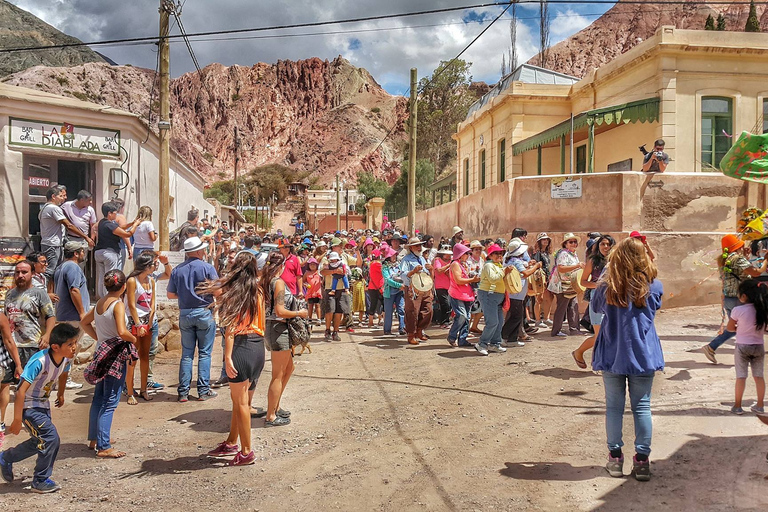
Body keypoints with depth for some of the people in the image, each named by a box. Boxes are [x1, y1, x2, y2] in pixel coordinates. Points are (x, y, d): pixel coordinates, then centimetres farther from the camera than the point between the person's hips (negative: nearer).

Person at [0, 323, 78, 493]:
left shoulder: (67, 359, -10)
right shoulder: (39, 361, -33)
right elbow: (21, 391, -31)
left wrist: (61, 394, 29)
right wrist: (17, 420, -30)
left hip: (43, 404, 8)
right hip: (28, 405, -8)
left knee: (39, 442, 17)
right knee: (51, 438, -16)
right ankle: (40, 482, 1)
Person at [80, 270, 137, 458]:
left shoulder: (100, 302, 7)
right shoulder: (118, 304, -17)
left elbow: (84, 323, 20)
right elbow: (121, 332, -28)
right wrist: (133, 339, -9)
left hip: (101, 354, 8)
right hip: (115, 355, -8)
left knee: (98, 399, 18)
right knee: (110, 402, -3)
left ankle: (94, 439, 30)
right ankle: (104, 447, 2)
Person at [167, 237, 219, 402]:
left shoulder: (177, 270, 3)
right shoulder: (207, 268, -9)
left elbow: (171, 295, 7)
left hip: (185, 314, 4)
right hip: (204, 313, -3)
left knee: (186, 354, 10)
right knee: (204, 353, 5)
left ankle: (183, 392, 10)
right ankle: (203, 390, 6)